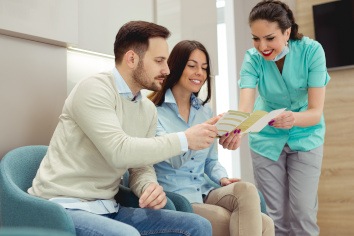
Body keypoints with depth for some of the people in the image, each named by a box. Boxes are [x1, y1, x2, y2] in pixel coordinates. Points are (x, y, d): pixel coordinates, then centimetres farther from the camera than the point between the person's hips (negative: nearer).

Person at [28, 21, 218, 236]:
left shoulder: (149, 109, 8)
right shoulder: (94, 89, -16)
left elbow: (141, 167, 10)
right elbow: (119, 151, -27)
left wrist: (151, 186, -13)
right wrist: (184, 140, -21)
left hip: (107, 209, 7)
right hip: (64, 207, -7)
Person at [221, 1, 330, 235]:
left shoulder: (311, 51, -22)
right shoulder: (253, 58, -19)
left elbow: (316, 111, -25)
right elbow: (245, 107, -32)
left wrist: (294, 119, -48)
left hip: (305, 137, -1)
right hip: (267, 139, 1)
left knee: (302, 214, -4)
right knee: (276, 215, 4)